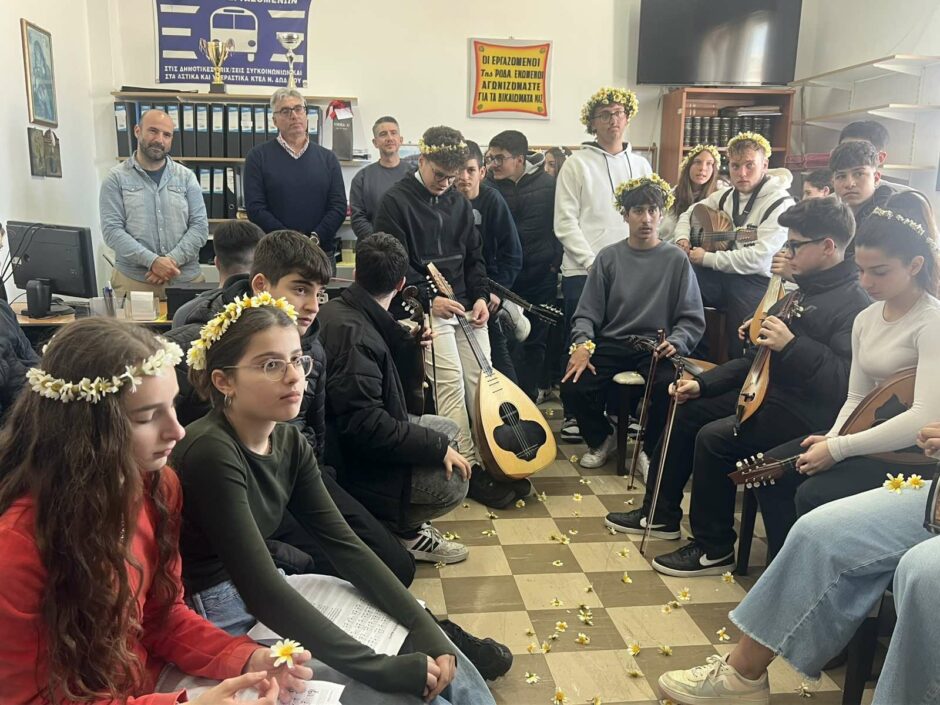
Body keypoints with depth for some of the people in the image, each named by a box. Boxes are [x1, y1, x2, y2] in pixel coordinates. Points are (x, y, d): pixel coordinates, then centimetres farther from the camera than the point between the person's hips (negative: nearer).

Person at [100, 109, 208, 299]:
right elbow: (112, 230, -6)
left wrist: (173, 260, -13)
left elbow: (200, 226, 1)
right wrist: (152, 261, -18)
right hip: (134, 280, -1)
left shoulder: (186, 177, 8)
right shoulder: (116, 178, 3)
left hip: (186, 280, 2)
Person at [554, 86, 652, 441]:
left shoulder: (641, 165, 13)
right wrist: (594, 263, -13)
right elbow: (565, 223, -6)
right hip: (582, 272, -3)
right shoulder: (577, 164, 1)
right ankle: (575, 415, 14)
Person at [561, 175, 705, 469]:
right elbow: (587, 312, 4)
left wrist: (675, 342, -19)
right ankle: (602, 438, 13)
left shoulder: (676, 259, 2)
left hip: (656, 348, -1)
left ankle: (651, 449, 3)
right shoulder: (609, 257, 6)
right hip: (610, 345, 2)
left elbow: (692, 320, 1)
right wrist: (582, 343, -15)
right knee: (572, 388, -22)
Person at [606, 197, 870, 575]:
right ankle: (661, 514, 22)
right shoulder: (801, 293, 12)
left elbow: (849, 384, -30)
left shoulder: (855, 306, -18)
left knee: (714, 438, -25)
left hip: (806, 413, -10)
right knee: (686, 413, 9)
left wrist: (792, 344, -31)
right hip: (767, 390, 10)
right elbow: (758, 358, 17)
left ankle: (714, 549, -6)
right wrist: (702, 383, 9)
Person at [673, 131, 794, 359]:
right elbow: (688, 214, 29)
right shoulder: (726, 195, 14)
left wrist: (707, 258, -15)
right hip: (720, 276, 6)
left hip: (756, 282, -6)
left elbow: (758, 259, -20)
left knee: (741, 355, -22)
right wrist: (682, 239, 6)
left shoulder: (780, 204, -9)